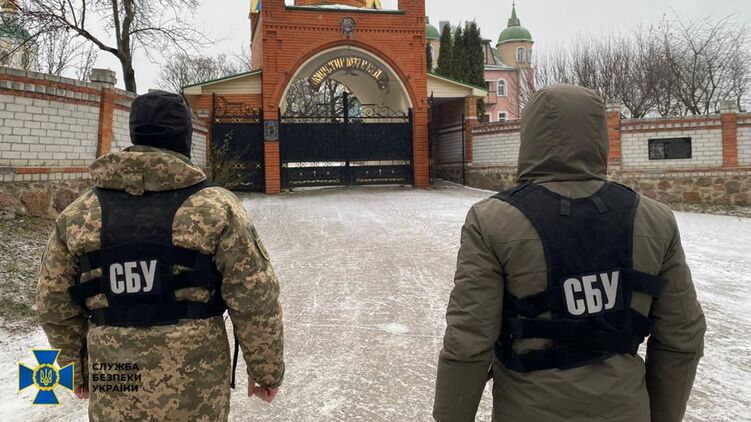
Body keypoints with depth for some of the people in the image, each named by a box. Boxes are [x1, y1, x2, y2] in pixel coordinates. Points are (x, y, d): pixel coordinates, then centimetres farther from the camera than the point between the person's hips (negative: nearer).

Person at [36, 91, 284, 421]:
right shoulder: (217, 207, -12)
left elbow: (54, 305, 7)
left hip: (112, 395, 3)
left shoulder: (78, 215, -1)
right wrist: (267, 369, 1)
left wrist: (80, 365, 21)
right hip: (195, 395, -2)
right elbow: (255, 303, -12)